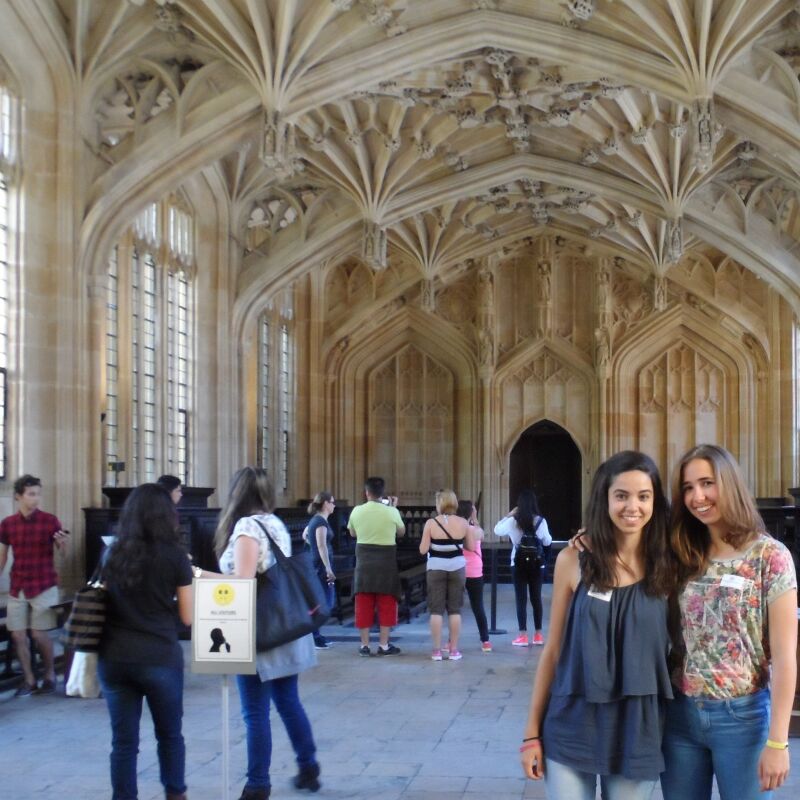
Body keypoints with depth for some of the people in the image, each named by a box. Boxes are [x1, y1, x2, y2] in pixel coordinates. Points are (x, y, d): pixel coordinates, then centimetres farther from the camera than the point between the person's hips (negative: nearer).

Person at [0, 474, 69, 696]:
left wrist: (62, 542, -29)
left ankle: (50, 677, 17)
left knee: (39, 634, -2)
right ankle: (29, 681, 14)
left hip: (44, 586, -3)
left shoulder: (50, 521, -6)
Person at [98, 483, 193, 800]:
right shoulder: (175, 555, -6)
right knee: (169, 735, 17)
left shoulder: (113, 553, 3)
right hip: (159, 658, -2)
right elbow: (188, 617, -1)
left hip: (114, 658, 2)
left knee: (123, 741, 7)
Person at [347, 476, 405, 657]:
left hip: (364, 561, 2)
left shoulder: (357, 511, -2)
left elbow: (352, 533, 15)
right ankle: (384, 645, 7)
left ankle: (364, 645, 10)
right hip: (386, 561, -2)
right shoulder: (391, 512, -8)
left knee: (364, 604, 7)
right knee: (386, 603, 7)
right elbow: (401, 532, 11)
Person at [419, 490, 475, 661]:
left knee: (436, 609, 4)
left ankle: (437, 650, 3)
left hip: (436, 568, -2)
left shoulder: (431, 523, -9)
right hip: (457, 568, 2)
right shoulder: (463, 523, -4)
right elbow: (471, 547, 2)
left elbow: (423, 550, -9)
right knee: (455, 609, 8)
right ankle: (454, 650, 9)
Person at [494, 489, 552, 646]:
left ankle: (523, 636, -2)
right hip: (537, 563, 2)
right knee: (536, 597, 11)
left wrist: (508, 515, 14)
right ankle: (538, 634, 17)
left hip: (519, 563, -2)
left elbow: (497, 530, 8)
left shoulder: (513, 521, -8)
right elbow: (547, 542, 6)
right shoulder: (540, 521, -5)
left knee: (521, 598, 2)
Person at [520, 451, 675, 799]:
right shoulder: (573, 561, -4)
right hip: (573, 726, -1)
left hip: (638, 730, 1)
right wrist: (532, 731, 2)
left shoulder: (666, 568, -1)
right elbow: (553, 650, 1)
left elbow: (673, 651, 8)